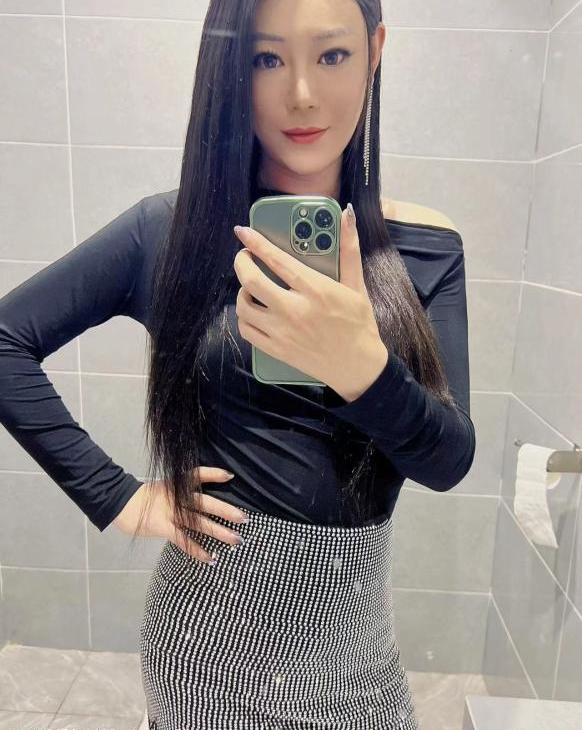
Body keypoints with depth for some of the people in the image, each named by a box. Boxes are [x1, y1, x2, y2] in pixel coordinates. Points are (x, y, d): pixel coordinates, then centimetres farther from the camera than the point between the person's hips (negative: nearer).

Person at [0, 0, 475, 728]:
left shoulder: (424, 248, -6)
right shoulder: (171, 230, -9)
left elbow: (449, 461, -11)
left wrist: (363, 368, -31)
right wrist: (116, 499, -12)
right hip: (214, 619, -2)